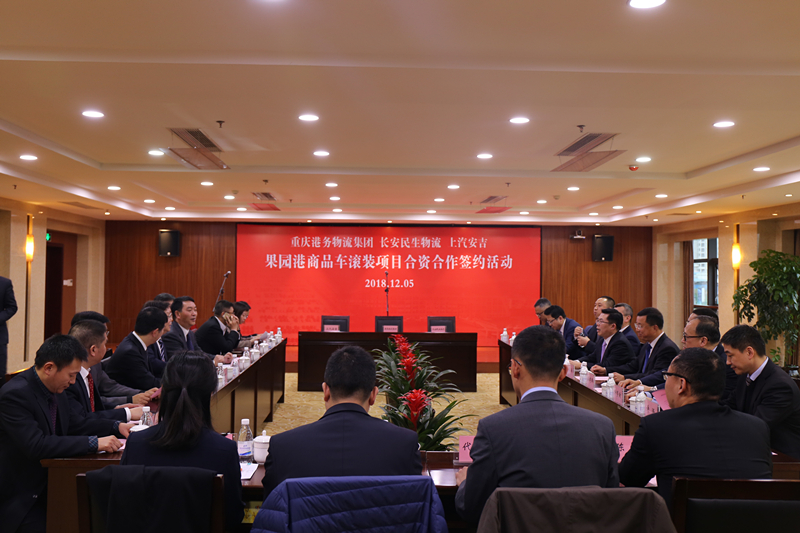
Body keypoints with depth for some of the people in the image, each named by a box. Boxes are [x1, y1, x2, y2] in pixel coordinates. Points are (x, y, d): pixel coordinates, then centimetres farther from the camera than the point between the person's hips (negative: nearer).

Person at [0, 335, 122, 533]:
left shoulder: (54, 388, 2)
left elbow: (73, 424, 14)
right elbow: (36, 446, -30)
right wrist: (93, 443, -30)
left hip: (49, 484, 7)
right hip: (21, 500, -7)